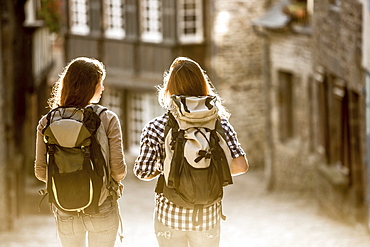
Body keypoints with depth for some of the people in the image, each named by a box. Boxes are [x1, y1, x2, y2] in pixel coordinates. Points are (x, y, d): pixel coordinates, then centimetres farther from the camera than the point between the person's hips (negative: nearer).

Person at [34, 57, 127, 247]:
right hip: (102, 210, -2)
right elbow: (118, 168, -12)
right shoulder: (108, 120, -11)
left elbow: (41, 172, -6)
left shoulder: (47, 123, -5)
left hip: (65, 214, 2)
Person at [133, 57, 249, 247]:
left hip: (169, 216, -1)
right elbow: (241, 165, -13)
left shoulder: (156, 128, -10)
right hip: (208, 217, 1)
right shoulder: (219, 124, -6)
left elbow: (142, 172, -10)